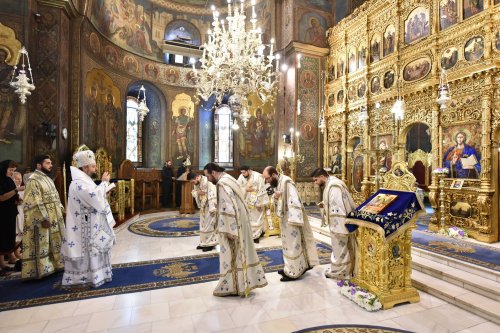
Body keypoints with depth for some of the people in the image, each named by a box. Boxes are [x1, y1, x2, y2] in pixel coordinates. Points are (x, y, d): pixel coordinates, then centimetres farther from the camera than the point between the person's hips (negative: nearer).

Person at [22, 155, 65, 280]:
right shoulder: (33, 180, -15)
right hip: (44, 219, -9)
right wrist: (43, 218, -22)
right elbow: (34, 203, -20)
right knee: (42, 245, 1)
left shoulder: (48, 179, 13)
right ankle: (41, 269, 11)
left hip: (55, 217, 9)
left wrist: (60, 209, 12)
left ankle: (55, 264, 28)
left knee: (55, 242, 16)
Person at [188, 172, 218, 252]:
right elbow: (193, 192, 12)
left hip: (209, 207, -9)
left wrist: (212, 208, -26)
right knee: (203, 225, 15)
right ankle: (204, 243, 27)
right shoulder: (197, 183, 4)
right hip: (203, 207, 9)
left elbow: (212, 194, -25)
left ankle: (210, 244, 12)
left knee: (209, 225, -1)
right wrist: (197, 192, -13)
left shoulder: (207, 182, -23)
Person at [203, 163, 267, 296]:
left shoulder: (222, 184, -20)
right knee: (242, 253, 17)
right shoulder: (229, 179, 11)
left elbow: (227, 208, -25)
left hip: (233, 224, -10)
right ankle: (245, 283, 30)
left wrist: (227, 230, -21)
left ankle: (230, 287, 19)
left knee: (231, 255, 4)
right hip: (240, 222, 10)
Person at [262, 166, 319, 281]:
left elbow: (294, 201, -25)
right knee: (288, 244, 18)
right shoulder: (278, 183, 8)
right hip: (286, 218, 10)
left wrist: (293, 220, -28)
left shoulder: (286, 182, -21)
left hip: (291, 218, -9)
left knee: (292, 244, 2)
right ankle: (290, 268, 31)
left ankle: (293, 272, 15)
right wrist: (275, 197, -8)